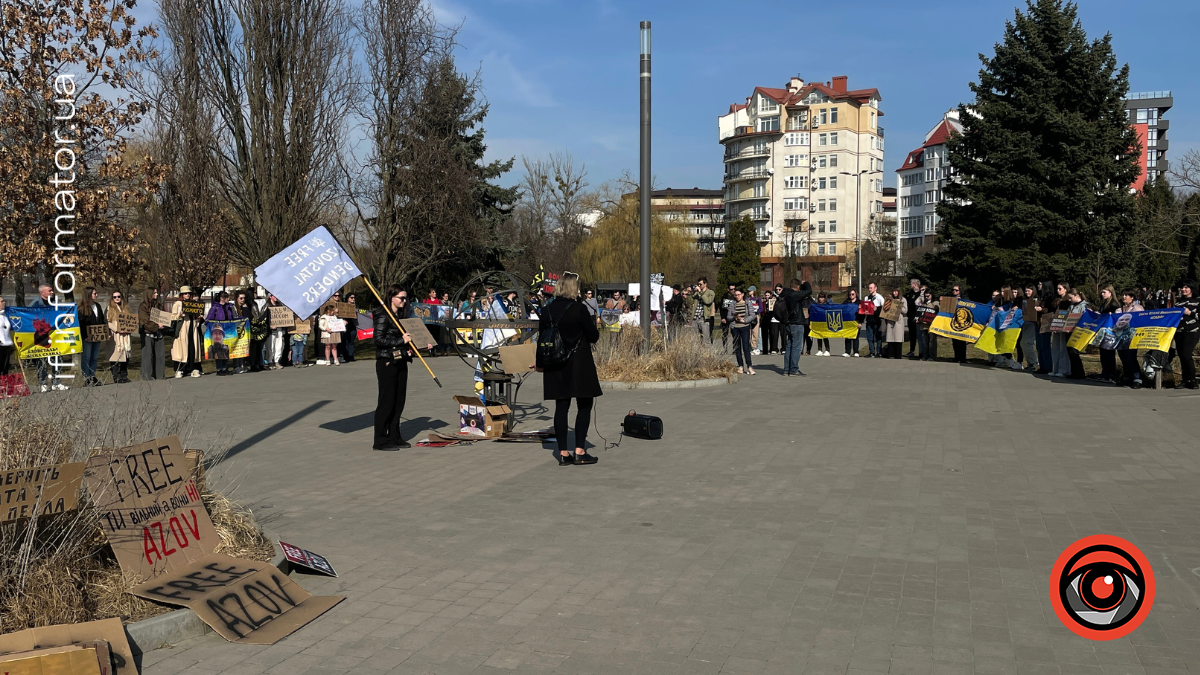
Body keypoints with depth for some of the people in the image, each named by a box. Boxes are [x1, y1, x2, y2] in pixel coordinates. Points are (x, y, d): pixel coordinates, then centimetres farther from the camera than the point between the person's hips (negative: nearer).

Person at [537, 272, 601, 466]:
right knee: (584, 405, 5)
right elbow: (593, 336, -8)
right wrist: (594, 333, 15)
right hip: (579, 363, -5)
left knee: (561, 407, 7)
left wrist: (541, 363, 18)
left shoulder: (548, 310, 3)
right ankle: (580, 451, 1)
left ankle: (563, 453, 9)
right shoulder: (578, 308, -12)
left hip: (556, 364, 5)